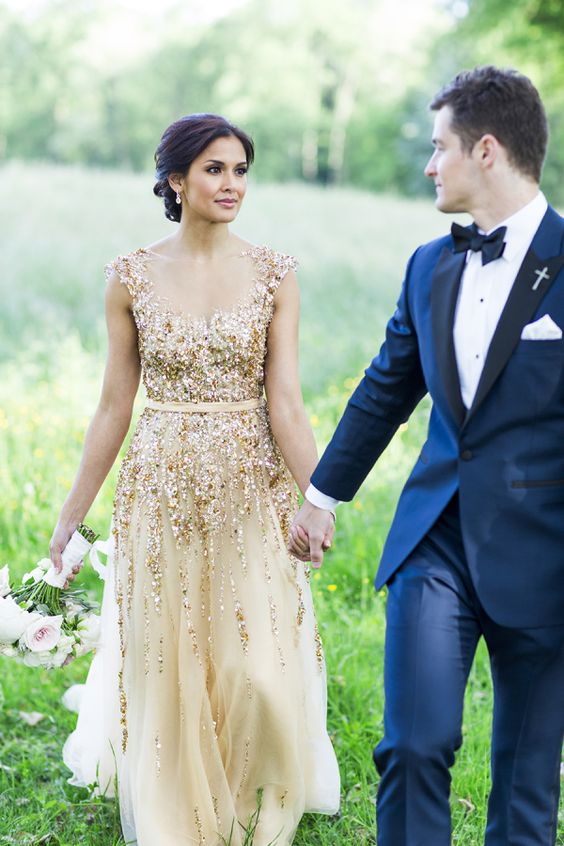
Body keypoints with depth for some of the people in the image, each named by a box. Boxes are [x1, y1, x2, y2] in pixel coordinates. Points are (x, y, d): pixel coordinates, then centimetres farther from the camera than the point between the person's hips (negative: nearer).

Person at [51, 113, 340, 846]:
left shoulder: (274, 275, -1)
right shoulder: (132, 276, 0)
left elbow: (286, 404, -5)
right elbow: (114, 409, 5)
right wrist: (72, 514, 6)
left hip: (252, 492, 0)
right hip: (162, 493, 0)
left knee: (261, 669, -1)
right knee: (166, 671, 7)